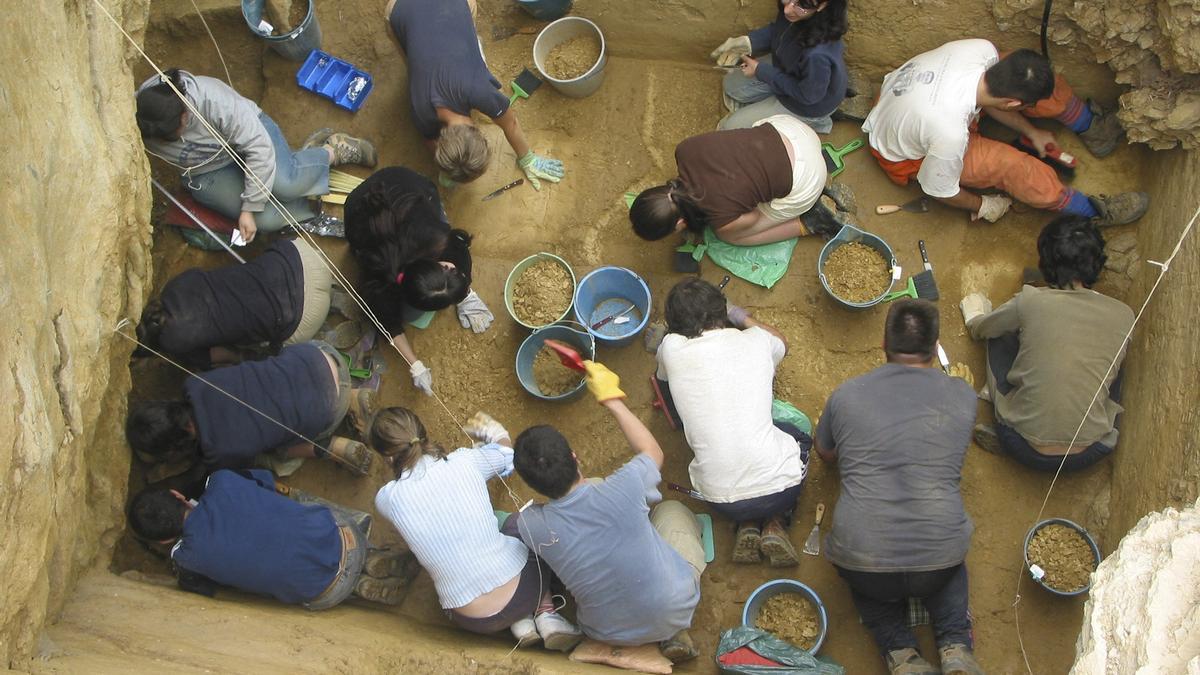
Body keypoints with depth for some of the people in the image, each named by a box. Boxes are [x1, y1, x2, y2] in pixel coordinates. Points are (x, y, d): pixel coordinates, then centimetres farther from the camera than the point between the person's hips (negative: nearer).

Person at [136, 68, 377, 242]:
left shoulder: (215, 102, -35)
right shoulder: (137, 113, -24)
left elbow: (259, 148, -30)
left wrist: (248, 209, -28)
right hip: (207, 174, 3)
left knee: (284, 182, -32)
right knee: (266, 219, -22)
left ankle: (334, 151, -1)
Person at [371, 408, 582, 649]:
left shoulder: (387, 499, -11)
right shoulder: (465, 462, -12)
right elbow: (507, 454, 12)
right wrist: (495, 433, 35)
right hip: (523, 591, -1)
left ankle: (519, 623, 15)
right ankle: (546, 615, 14)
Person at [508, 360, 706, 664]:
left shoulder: (534, 527, -25)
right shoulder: (622, 491, -30)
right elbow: (653, 452, -4)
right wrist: (612, 398, 2)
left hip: (611, 635, 2)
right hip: (675, 609, -2)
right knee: (672, 510, 26)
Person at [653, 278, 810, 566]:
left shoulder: (672, 348, -4)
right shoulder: (755, 341, 0)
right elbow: (781, 342, 27)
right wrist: (744, 318, 40)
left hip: (721, 500, 1)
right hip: (780, 487, -1)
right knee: (797, 435, 33)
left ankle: (747, 527, 14)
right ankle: (776, 525, 13)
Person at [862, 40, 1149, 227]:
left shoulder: (982, 50, -28)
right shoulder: (950, 135, -44)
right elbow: (938, 189, -22)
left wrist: (1031, 132, 7)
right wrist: (983, 206, -5)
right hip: (906, 155, -6)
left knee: (1031, 75, -5)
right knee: (1011, 166, -18)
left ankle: (1088, 124, 20)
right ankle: (1093, 210, 5)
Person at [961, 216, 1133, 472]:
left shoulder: (1030, 301, -8)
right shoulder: (1123, 316, -4)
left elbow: (978, 329, 13)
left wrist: (974, 314, 37)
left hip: (1027, 450, -1)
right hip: (1090, 454, 2)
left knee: (1002, 334, 18)